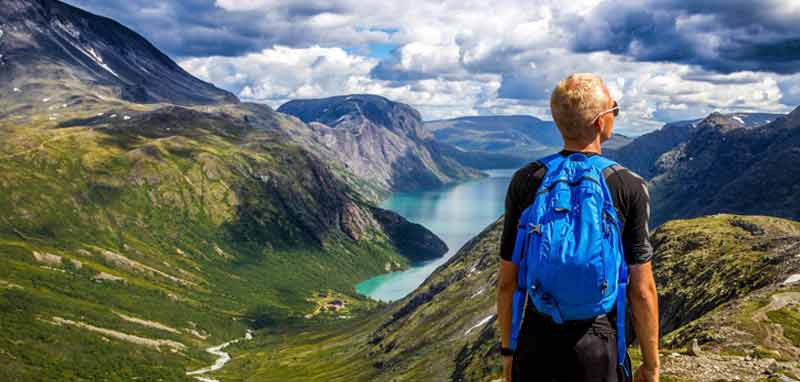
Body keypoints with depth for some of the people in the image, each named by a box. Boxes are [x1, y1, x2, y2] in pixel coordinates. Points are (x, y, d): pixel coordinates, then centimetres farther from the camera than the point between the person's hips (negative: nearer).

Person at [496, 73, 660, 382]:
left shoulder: (525, 181, -5)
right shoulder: (629, 187, -10)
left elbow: (507, 281, -1)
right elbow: (642, 290, -8)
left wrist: (508, 349, 11)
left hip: (535, 345, 2)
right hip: (598, 347, -1)